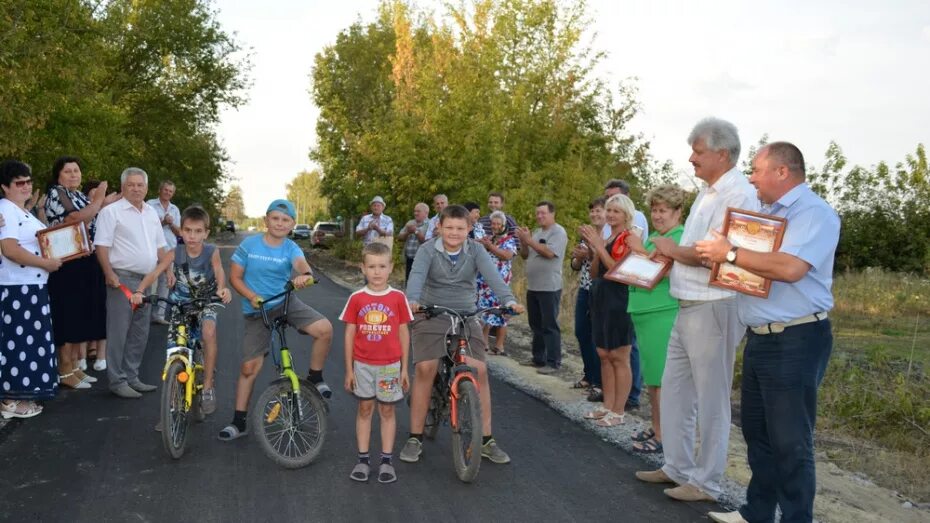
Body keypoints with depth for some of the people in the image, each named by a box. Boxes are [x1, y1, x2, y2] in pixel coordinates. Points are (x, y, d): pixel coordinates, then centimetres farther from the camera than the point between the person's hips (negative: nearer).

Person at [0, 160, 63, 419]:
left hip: (32, 286, 10)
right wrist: (46, 263, -19)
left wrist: (54, 256, 10)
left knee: (30, 340, 13)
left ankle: (22, 393, 22)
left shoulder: (23, 212, 18)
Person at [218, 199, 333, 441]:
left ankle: (315, 377, 0)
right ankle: (238, 421, 16)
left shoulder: (291, 248, -8)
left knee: (324, 329, -23)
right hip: (257, 310, 0)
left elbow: (301, 263, -30)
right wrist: (252, 297, -19)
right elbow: (235, 277, -2)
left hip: (286, 302, 0)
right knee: (249, 367, 1)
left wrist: (306, 275, -54)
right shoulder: (249, 244, -7)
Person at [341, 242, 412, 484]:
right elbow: (350, 333, 1)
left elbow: (404, 333, 1)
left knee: (387, 410, 8)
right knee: (365, 409, 10)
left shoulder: (398, 298, -5)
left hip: (390, 365, -1)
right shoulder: (356, 298, -4)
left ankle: (386, 461, 16)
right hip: (363, 364, 1)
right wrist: (349, 369, 1)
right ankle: (363, 459, 19)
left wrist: (405, 368, 2)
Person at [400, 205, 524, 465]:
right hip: (431, 317, -1)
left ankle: (486, 439, 3)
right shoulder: (428, 250, -6)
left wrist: (509, 300, -37)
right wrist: (413, 300, -45)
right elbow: (417, 275, -24)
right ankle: (415, 438, -1)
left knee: (479, 370, -10)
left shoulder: (476, 250, -2)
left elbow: (492, 275, -18)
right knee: (424, 368, -16)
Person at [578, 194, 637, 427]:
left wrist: (599, 247, -17)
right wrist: (594, 249, -1)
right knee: (604, 355, 12)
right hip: (600, 299, 9)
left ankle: (619, 411, 6)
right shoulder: (605, 238, 15)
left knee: (619, 357, -2)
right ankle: (608, 406, 21)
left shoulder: (629, 238, -10)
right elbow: (594, 274, 14)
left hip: (618, 301, -9)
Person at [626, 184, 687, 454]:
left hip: (663, 315, -9)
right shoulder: (652, 237, 17)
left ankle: (663, 436, 3)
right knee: (651, 375, 15)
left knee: (662, 377, -4)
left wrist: (640, 250, -16)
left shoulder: (680, 238, -10)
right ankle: (656, 427, 27)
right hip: (645, 314, 9)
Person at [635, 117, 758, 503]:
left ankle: (706, 482, 14)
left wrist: (672, 250, -10)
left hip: (714, 309, -10)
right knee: (674, 392, 15)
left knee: (711, 400, 2)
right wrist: (667, 256, 4)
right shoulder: (709, 193, 16)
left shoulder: (738, 195, -16)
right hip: (689, 307, 10)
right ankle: (678, 467, 28)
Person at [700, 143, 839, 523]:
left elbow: (790, 268, -27)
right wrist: (717, 253, 2)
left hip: (796, 342, -9)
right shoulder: (767, 213, 17)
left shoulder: (813, 212, -13)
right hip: (760, 338, 10)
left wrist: (731, 253, -18)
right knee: (756, 432, 16)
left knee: (789, 441, -1)